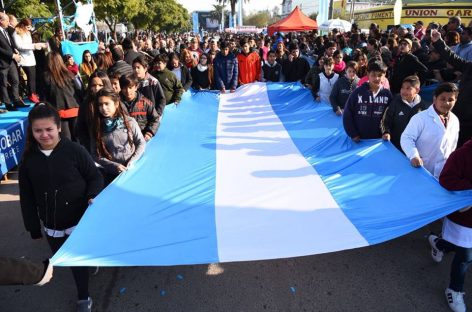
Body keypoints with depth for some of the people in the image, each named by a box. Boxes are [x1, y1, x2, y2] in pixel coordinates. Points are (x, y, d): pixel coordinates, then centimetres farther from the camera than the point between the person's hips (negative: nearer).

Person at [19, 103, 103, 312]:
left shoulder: (74, 150, -15)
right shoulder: (29, 159, -3)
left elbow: (95, 177, -5)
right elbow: (27, 197, 3)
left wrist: (92, 196, -24)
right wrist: (33, 227, 5)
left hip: (80, 220, -4)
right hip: (51, 225, 4)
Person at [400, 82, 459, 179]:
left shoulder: (455, 121, 6)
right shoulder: (420, 118, -15)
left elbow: (452, 146, 16)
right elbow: (406, 138, -18)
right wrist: (413, 156, -32)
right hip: (420, 171, -5)